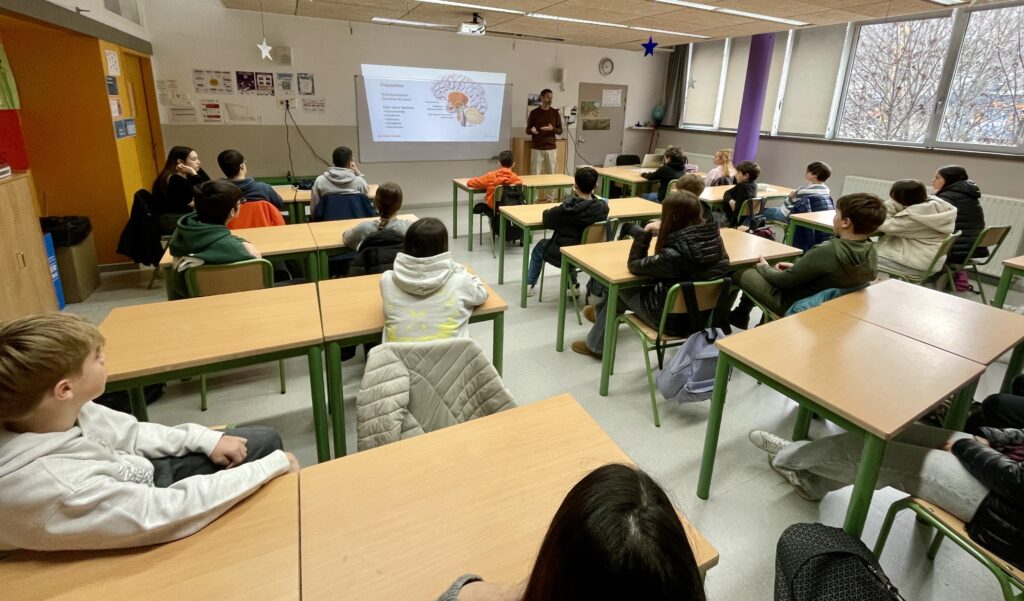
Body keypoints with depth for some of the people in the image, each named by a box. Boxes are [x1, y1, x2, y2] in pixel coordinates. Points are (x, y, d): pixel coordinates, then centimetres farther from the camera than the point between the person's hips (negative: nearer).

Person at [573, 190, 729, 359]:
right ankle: (602, 312, 45)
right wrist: (661, 233, 0)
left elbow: (634, 265, -15)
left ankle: (596, 345, 33)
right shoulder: (713, 237, -11)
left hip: (675, 320, -7)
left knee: (621, 286, 15)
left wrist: (646, 232, -10)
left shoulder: (675, 255, -31)